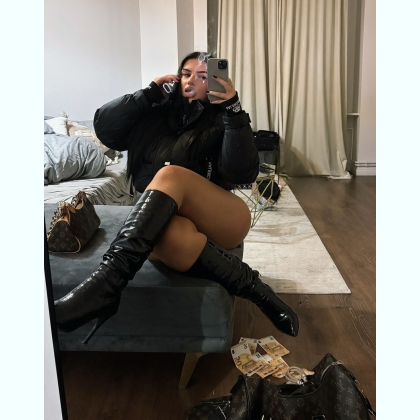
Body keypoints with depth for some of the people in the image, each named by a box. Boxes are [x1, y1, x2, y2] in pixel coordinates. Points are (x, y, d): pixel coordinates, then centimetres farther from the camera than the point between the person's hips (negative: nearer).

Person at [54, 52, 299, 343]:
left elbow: (244, 173, -8)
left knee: (170, 175, -32)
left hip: (223, 220, -1)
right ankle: (253, 286, -25)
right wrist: (150, 94, 5)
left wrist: (233, 110, -13)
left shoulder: (223, 120, 8)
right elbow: (104, 127, 8)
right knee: (171, 235, -38)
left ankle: (109, 280, -43)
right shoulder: (156, 113, 18)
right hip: (158, 221, 2)